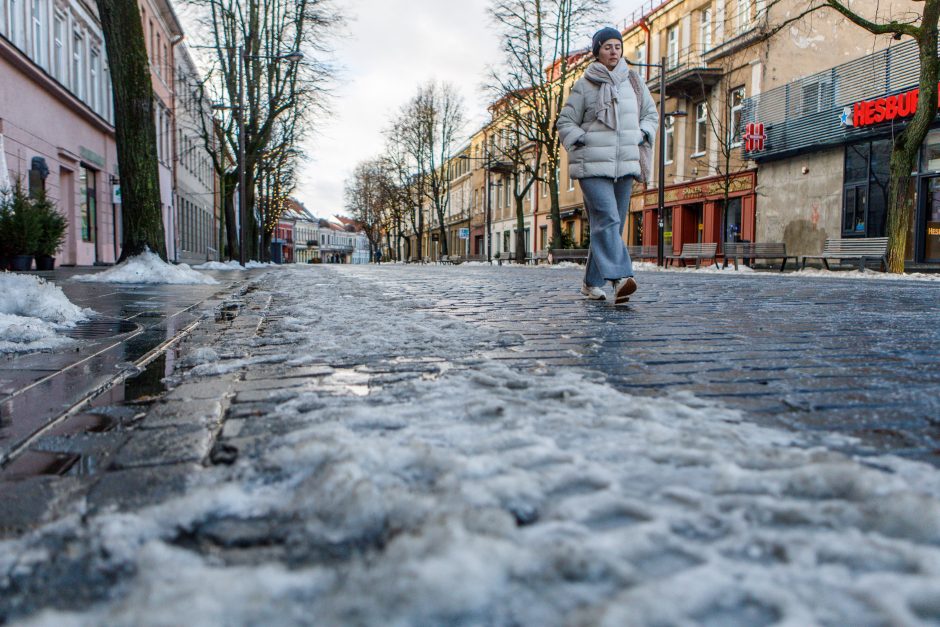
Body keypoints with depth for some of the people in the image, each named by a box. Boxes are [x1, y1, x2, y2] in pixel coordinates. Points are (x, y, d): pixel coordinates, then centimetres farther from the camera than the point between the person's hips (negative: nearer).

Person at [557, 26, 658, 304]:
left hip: (625, 165, 5)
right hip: (593, 166, -5)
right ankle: (620, 278, -31)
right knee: (607, 219, -20)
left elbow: (651, 114, 23)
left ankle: (591, 282, 18)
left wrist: (641, 136, 6)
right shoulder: (583, 86, 2)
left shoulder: (635, 82, 13)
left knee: (611, 224, 6)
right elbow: (565, 123, 6)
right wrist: (583, 143, -8)